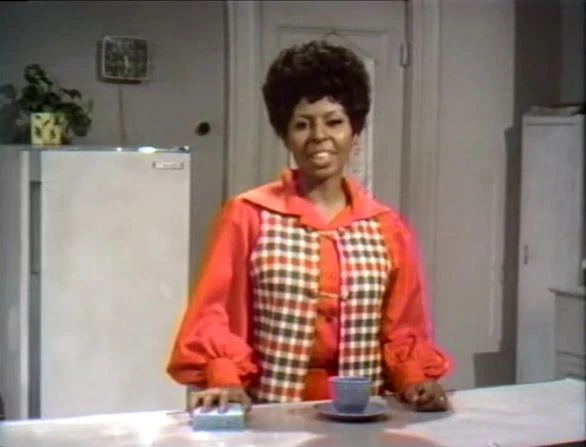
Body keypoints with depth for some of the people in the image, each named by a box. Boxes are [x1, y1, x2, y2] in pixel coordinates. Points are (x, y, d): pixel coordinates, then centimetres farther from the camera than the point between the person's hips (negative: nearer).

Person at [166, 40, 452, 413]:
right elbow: (214, 313, 1)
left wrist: (415, 380, -5)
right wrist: (224, 379, -14)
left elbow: (403, 329, 12)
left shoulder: (389, 228, 9)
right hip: (268, 416, -2)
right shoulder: (248, 215, 1)